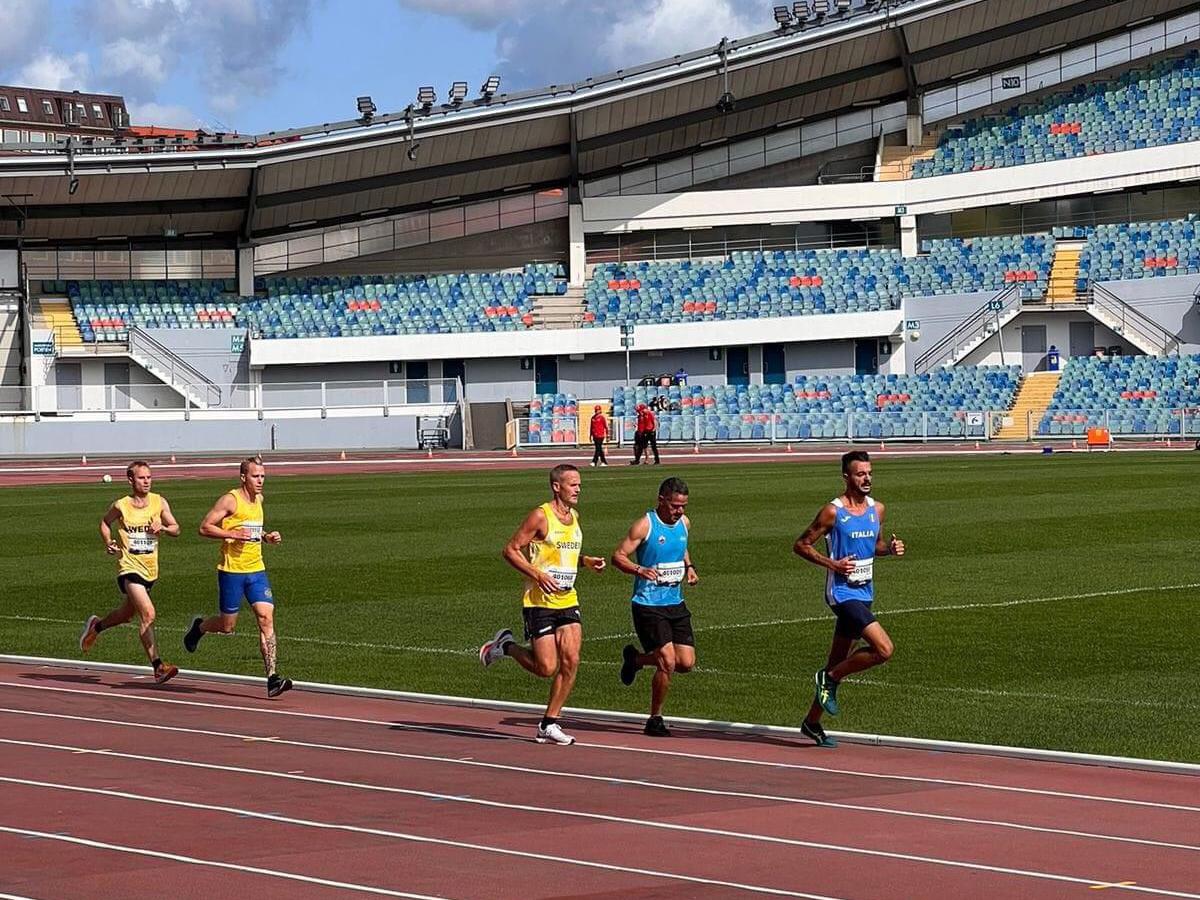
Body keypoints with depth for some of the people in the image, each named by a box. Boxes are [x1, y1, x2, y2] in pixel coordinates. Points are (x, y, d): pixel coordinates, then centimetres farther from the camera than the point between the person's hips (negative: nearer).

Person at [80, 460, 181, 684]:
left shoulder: (159, 502, 0)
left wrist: (163, 527, -19)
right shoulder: (121, 506, -6)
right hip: (129, 567, -5)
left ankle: (96, 625, 52)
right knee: (147, 614, -19)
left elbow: (176, 530, 2)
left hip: (150, 570, 5)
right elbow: (105, 523, 13)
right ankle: (158, 666, -20)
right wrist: (108, 543, -2)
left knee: (127, 613, 22)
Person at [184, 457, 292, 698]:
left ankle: (272, 678, -13)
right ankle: (199, 627, 38)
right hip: (232, 570, -6)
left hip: (256, 570, 6)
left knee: (266, 618, -9)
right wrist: (232, 534, -22)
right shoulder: (230, 501, -10)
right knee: (227, 626, 3)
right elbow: (205, 528, -11)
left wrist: (266, 537, 10)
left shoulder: (258, 500, 12)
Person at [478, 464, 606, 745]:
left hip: (568, 601, 7)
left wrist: (587, 561, 9)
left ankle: (549, 724, 5)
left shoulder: (574, 516, 13)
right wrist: (538, 575, -20)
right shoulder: (540, 516, -11)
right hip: (540, 603, -7)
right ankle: (506, 645, 20)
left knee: (571, 661, -5)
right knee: (546, 668, -8)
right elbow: (510, 550, -10)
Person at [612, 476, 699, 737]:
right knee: (668, 663, -14)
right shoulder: (645, 525, -12)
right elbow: (618, 556, -11)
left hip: (676, 604, 7)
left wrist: (688, 567, 8)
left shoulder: (684, 523, 8)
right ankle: (655, 720, 4)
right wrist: (639, 570, -29)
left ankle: (635, 658, 27)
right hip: (648, 605, -7)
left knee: (687, 663, 1)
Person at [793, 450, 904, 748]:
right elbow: (801, 545, -6)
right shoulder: (833, 511, -12)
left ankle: (812, 722, 27)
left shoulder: (877, 509, 7)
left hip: (864, 594, 7)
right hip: (843, 593, -7)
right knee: (884, 649, -20)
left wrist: (891, 548, 1)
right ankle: (830, 679, 0)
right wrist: (832, 563, -18)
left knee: (839, 661, 14)